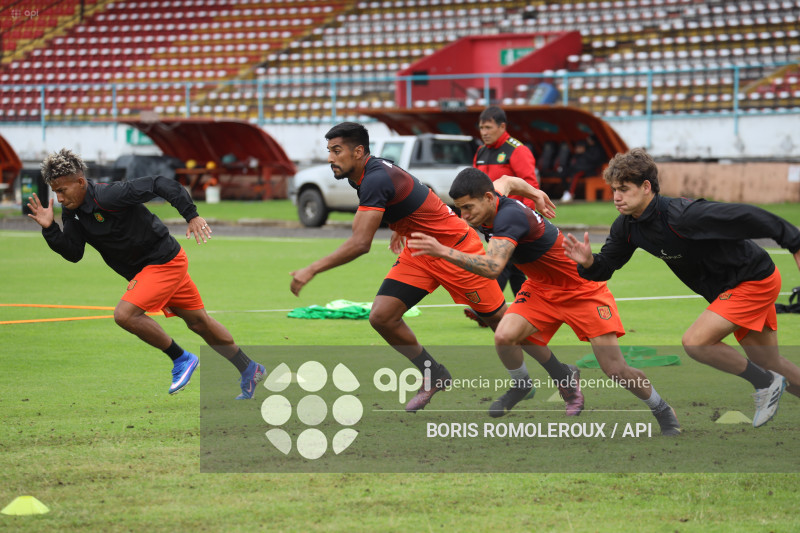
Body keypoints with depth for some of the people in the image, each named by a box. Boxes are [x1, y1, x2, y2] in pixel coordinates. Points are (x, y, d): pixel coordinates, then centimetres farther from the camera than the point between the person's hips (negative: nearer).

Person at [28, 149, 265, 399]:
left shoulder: (108, 196, -28)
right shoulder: (73, 212, -2)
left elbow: (160, 184, -27)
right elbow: (74, 253, -5)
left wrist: (192, 216, -28)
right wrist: (49, 229, -19)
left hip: (165, 261, -9)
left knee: (125, 314, -21)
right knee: (198, 322, 18)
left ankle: (182, 359, -5)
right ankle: (250, 370, 32)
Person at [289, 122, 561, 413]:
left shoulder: (375, 179, -29)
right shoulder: (370, 172, 0)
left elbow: (360, 243, -36)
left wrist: (311, 270, -35)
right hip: (419, 253, 9)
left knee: (498, 319, 3)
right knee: (382, 317, -7)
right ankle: (434, 376, 12)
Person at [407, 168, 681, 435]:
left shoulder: (510, 216, -34)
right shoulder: (491, 199, -9)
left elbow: (492, 267, -49)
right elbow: (507, 181, 16)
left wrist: (444, 251, -55)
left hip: (584, 290, -7)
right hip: (541, 289, 7)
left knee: (615, 370, -10)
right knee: (504, 337, -19)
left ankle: (663, 412, 16)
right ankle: (520, 385, 12)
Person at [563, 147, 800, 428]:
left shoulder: (682, 215, -31)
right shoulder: (626, 227, -6)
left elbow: (747, 217, -28)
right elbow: (606, 266, 3)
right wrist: (588, 262, -21)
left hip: (754, 279, -9)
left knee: (695, 342, -20)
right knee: (770, 365, 17)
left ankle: (766, 384, -2)